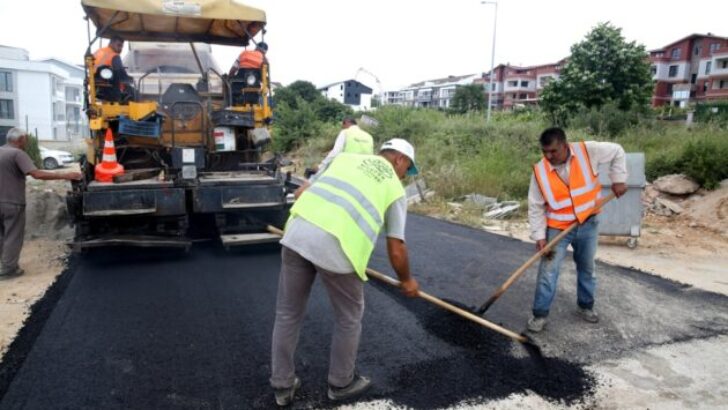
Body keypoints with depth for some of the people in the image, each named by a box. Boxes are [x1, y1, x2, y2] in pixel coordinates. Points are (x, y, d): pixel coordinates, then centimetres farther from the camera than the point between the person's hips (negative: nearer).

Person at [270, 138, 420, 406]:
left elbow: (302, 194, 23)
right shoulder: (395, 189, 17)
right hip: (336, 247, -4)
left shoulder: (346, 158, 26)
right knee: (349, 317, 21)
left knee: (288, 313, 20)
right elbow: (396, 250, 15)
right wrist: (407, 281, 33)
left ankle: (282, 385, 35)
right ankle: (342, 383, 39)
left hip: (297, 233, 4)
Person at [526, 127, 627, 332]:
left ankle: (586, 306, 38)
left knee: (587, 268, 18)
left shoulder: (587, 151, -17)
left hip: (588, 224, 2)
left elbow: (617, 152, 1)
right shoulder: (540, 171, -17)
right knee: (548, 271, -4)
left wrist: (618, 179, -7)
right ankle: (539, 315, 8)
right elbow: (536, 207, -10)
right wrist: (539, 236, -14)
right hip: (557, 228, -2)